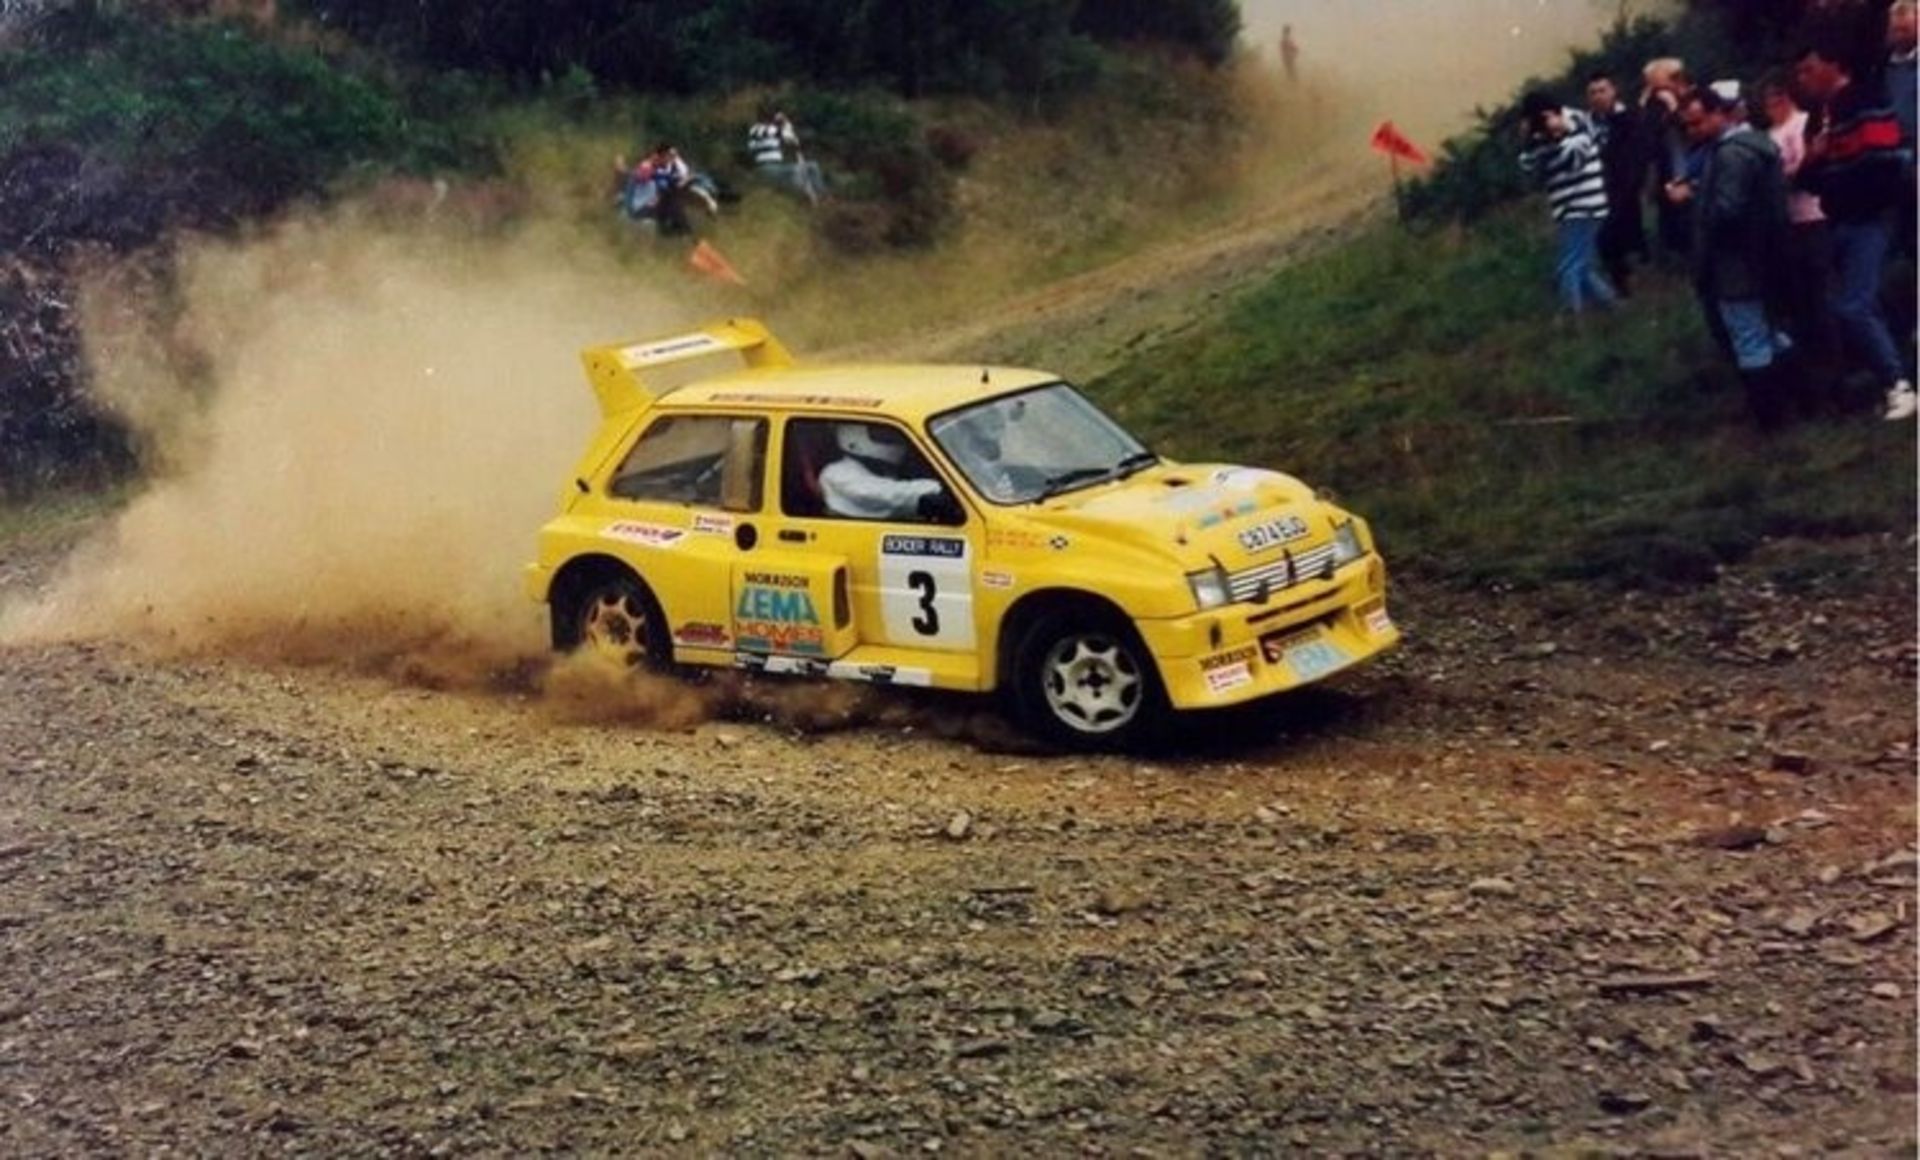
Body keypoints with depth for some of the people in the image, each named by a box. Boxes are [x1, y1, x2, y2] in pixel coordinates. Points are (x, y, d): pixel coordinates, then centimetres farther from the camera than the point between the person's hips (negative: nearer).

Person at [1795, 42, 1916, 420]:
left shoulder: (1866, 105, -14)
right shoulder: (1820, 117, 14)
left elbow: (1883, 165, -21)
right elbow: (1812, 179, 20)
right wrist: (1811, 162, -1)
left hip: (1868, 220, -9)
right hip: (1840, 221, 9)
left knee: (1852, 307, -16)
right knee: (1863, 305, 13)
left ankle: (1899, 384, -9)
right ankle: (1894, 378, 24)